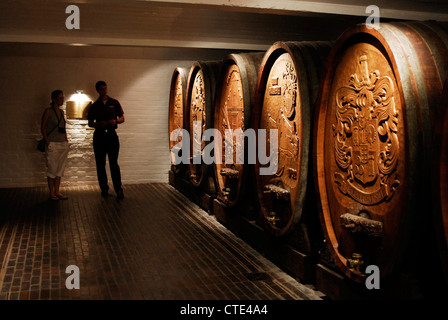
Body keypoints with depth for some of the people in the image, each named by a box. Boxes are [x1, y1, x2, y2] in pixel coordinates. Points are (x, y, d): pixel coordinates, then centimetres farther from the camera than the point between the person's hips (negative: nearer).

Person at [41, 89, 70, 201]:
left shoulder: (61, 111, 13)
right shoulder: (48, 111, -6)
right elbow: (43, 127, -6)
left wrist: (66, 139, 11)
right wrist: (47, 142, -12)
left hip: (63, 144, 6)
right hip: (52, 145, -6)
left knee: (60, 169, 8)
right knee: (52, 169, -2)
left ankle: (57, 191, 16)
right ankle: (51, 193, 6)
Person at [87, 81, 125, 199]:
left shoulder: (114, 103, 7)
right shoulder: (94, 106, 8)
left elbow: (122, 118, 9)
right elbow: (90, 123, 9)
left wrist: (116, 121, -13)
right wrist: (99, 124, -12)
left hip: (112, 135, -2)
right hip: (99, 135, 2)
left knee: (114, 163, -9)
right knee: (100, 164, 4)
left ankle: (119, 190, -9)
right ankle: (104, 189, 13)